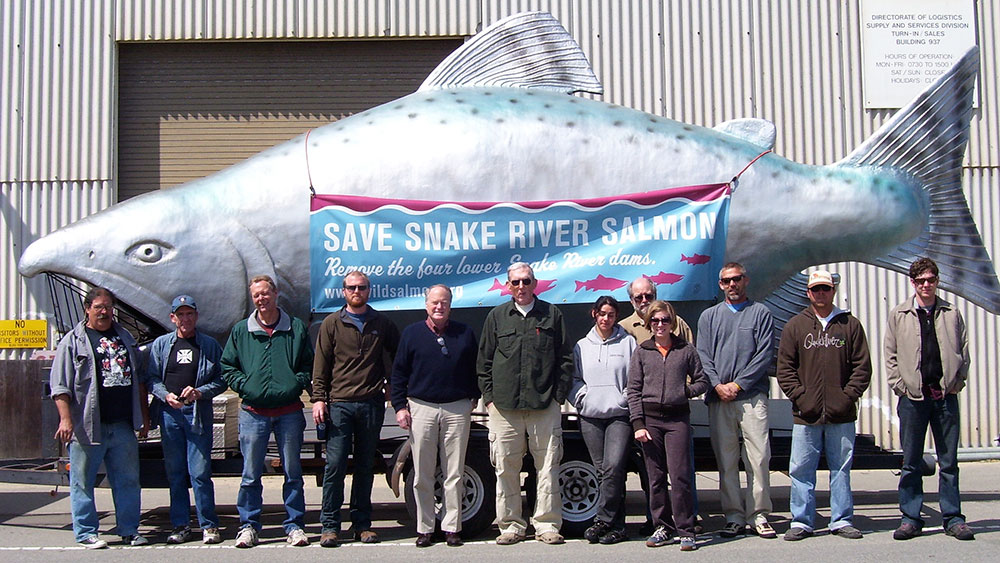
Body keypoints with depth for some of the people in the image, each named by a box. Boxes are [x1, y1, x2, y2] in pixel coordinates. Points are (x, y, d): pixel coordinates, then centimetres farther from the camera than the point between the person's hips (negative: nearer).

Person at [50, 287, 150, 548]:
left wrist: (144, 416, 17)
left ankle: (129, 530, 17)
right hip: (88, 426, -4)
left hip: (123, 426, 4)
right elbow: (60, 385, -5)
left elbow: (140, 380, 21)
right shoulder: (73, 341, 1)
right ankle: (86, 533, 13)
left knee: (128, 480, 8)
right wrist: (65, 419, -15)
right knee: (83, 482, 2)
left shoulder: (125, 338, 16)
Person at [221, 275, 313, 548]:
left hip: (289, 411, 0)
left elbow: (309, 364, 10)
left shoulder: (296, 328, 6)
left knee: (292, 472, 6)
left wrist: (298, 382, -6)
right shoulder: (241, 331, 9)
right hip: (253, 411, 1)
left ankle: (294, 525, 14)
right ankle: (248, 525, 15)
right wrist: (244, 385, -3)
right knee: (251, 474, 4)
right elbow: (227, 367, 11)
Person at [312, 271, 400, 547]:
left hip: (372, 404, 2)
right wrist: (318, 398, -4)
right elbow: (321, 366, 5)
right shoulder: (332, 324, 7)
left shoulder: (382, 323, 10)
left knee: (365, 466, 7)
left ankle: (362, 524, 15)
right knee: (335, 465, -4)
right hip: (339, 403, -1)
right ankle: (330, 525, 4)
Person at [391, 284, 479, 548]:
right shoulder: (412, 333, 6)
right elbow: (399, 372, 6)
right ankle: (424, 528, 12)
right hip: (421, 408, 0)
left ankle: (452, 527, 12)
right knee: (422, 475, 3)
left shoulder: (464, 333, 8)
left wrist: (474, 397, 6)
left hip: (457, 410, 1)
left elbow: (476, 368, 15)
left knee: (454, 474, 4)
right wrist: (400, 406, -1)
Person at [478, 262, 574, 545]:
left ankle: (547, 524, 11)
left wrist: (558, 394, 2)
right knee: (505, 468, 3)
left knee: (548, 468, 2)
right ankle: (511, 525, 14)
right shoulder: (496, 316, 11)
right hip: (504, 406, 1)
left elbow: (566, 358, 10)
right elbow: (483, 361, 12)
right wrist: (489, 397, 3)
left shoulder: (551, 314, 9)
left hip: (545, 406, -1)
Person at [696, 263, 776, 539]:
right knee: (726, 461, 2)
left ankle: (758, 516, 3)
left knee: (759, 457, -6)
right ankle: (734, 516, 9)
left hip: (752, 396, -2)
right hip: (719, 399, 2)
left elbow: (764, 355, -1)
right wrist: (717, 385, -7)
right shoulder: (709, 316, 17)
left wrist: (738, 384, -8)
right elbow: (703, 356, 9)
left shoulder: (760, 313, 8)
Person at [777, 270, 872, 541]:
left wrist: (849, 396, -6)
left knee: (841, 468, 8)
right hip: (806, 415, 0)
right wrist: (799, 397, -7)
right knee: (801, 469, 1)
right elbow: (785, 368, 4)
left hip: (842, 415, 0)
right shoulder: (795, 325, 7)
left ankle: (842, 520, 18)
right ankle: (801, 521, 10)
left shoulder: (850, 324, 8)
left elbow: (862, 366, 5)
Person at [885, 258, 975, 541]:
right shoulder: (898, 315, 6)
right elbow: (890, 355, 5)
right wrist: (900, 385, -5)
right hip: (912, 396, -1)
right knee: (911, 462, 4)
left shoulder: (952, 314, 9)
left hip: (946, 395, 1)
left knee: (949, 461, 6)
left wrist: (955, 383, -1)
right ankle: (910, 518, 10)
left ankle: (952, 518, 14)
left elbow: (963, 351, 9)